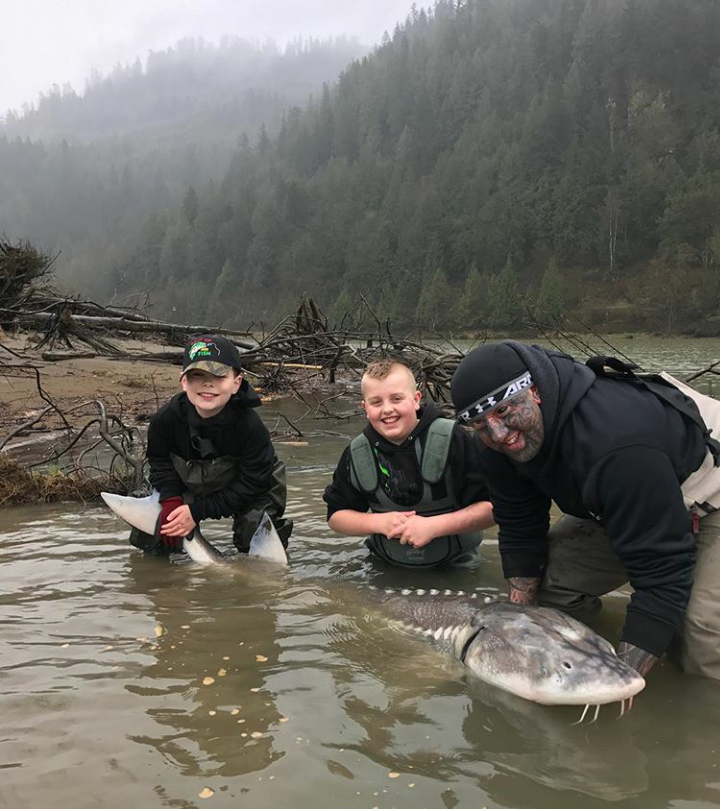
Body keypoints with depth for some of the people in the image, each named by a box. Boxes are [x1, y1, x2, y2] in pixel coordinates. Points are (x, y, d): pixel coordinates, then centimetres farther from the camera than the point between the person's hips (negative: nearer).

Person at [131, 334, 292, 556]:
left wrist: (198, 511, -28)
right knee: (149, 542, -5)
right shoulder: (165, 419, -25)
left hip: (248, 494, -2)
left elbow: (251, 484, -25)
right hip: (189, 487, 3)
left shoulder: (250, 426, -33)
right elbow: (160, 464, -6)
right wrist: (171, 501, -26)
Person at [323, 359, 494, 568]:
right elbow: (336, 515, 6)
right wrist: (380, 522, -13)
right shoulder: (356, 455, -5)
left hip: (456, 562, -2)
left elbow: (492, 506, -16)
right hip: (388, 565, 2)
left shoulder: (454, 440, -17)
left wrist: (433, 526, -25)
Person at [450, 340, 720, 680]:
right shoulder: (503, 444, -16)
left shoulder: (614, 440, -42)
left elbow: (661, 570, -37)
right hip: (630, 501, 7)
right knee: (546, 578, -4)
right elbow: (521, 532, -3)